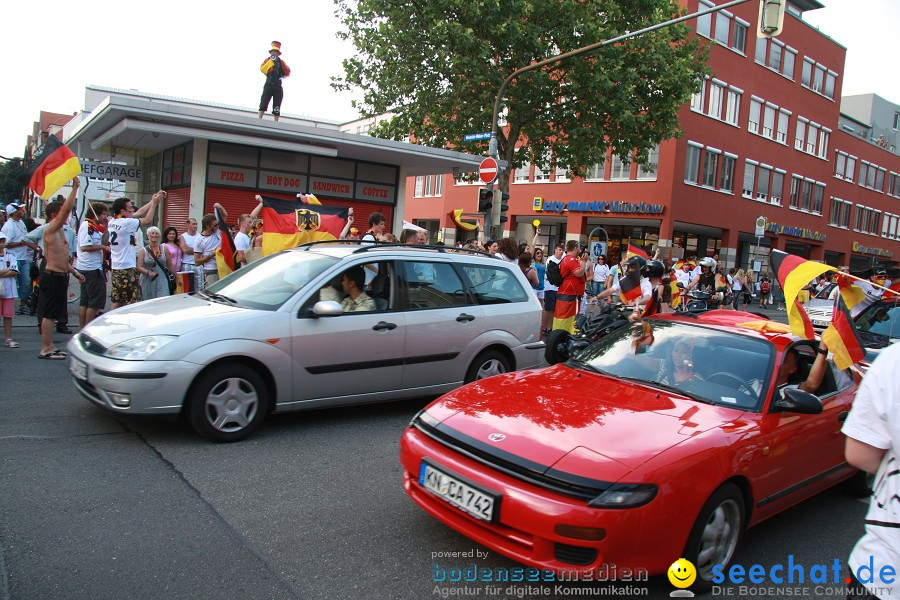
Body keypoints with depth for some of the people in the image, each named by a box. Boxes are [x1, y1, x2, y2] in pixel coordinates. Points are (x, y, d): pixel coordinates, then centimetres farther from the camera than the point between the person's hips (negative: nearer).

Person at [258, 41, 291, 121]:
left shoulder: (281, 62, 15)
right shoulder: (268, 60, 9)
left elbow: (287, 73, 7)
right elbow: (262, 69, -8)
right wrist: (271, 60, -11)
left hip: (278, 87, 2)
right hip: (269, 85, -2)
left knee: (276, 108, 2)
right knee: (263, 104, -9)